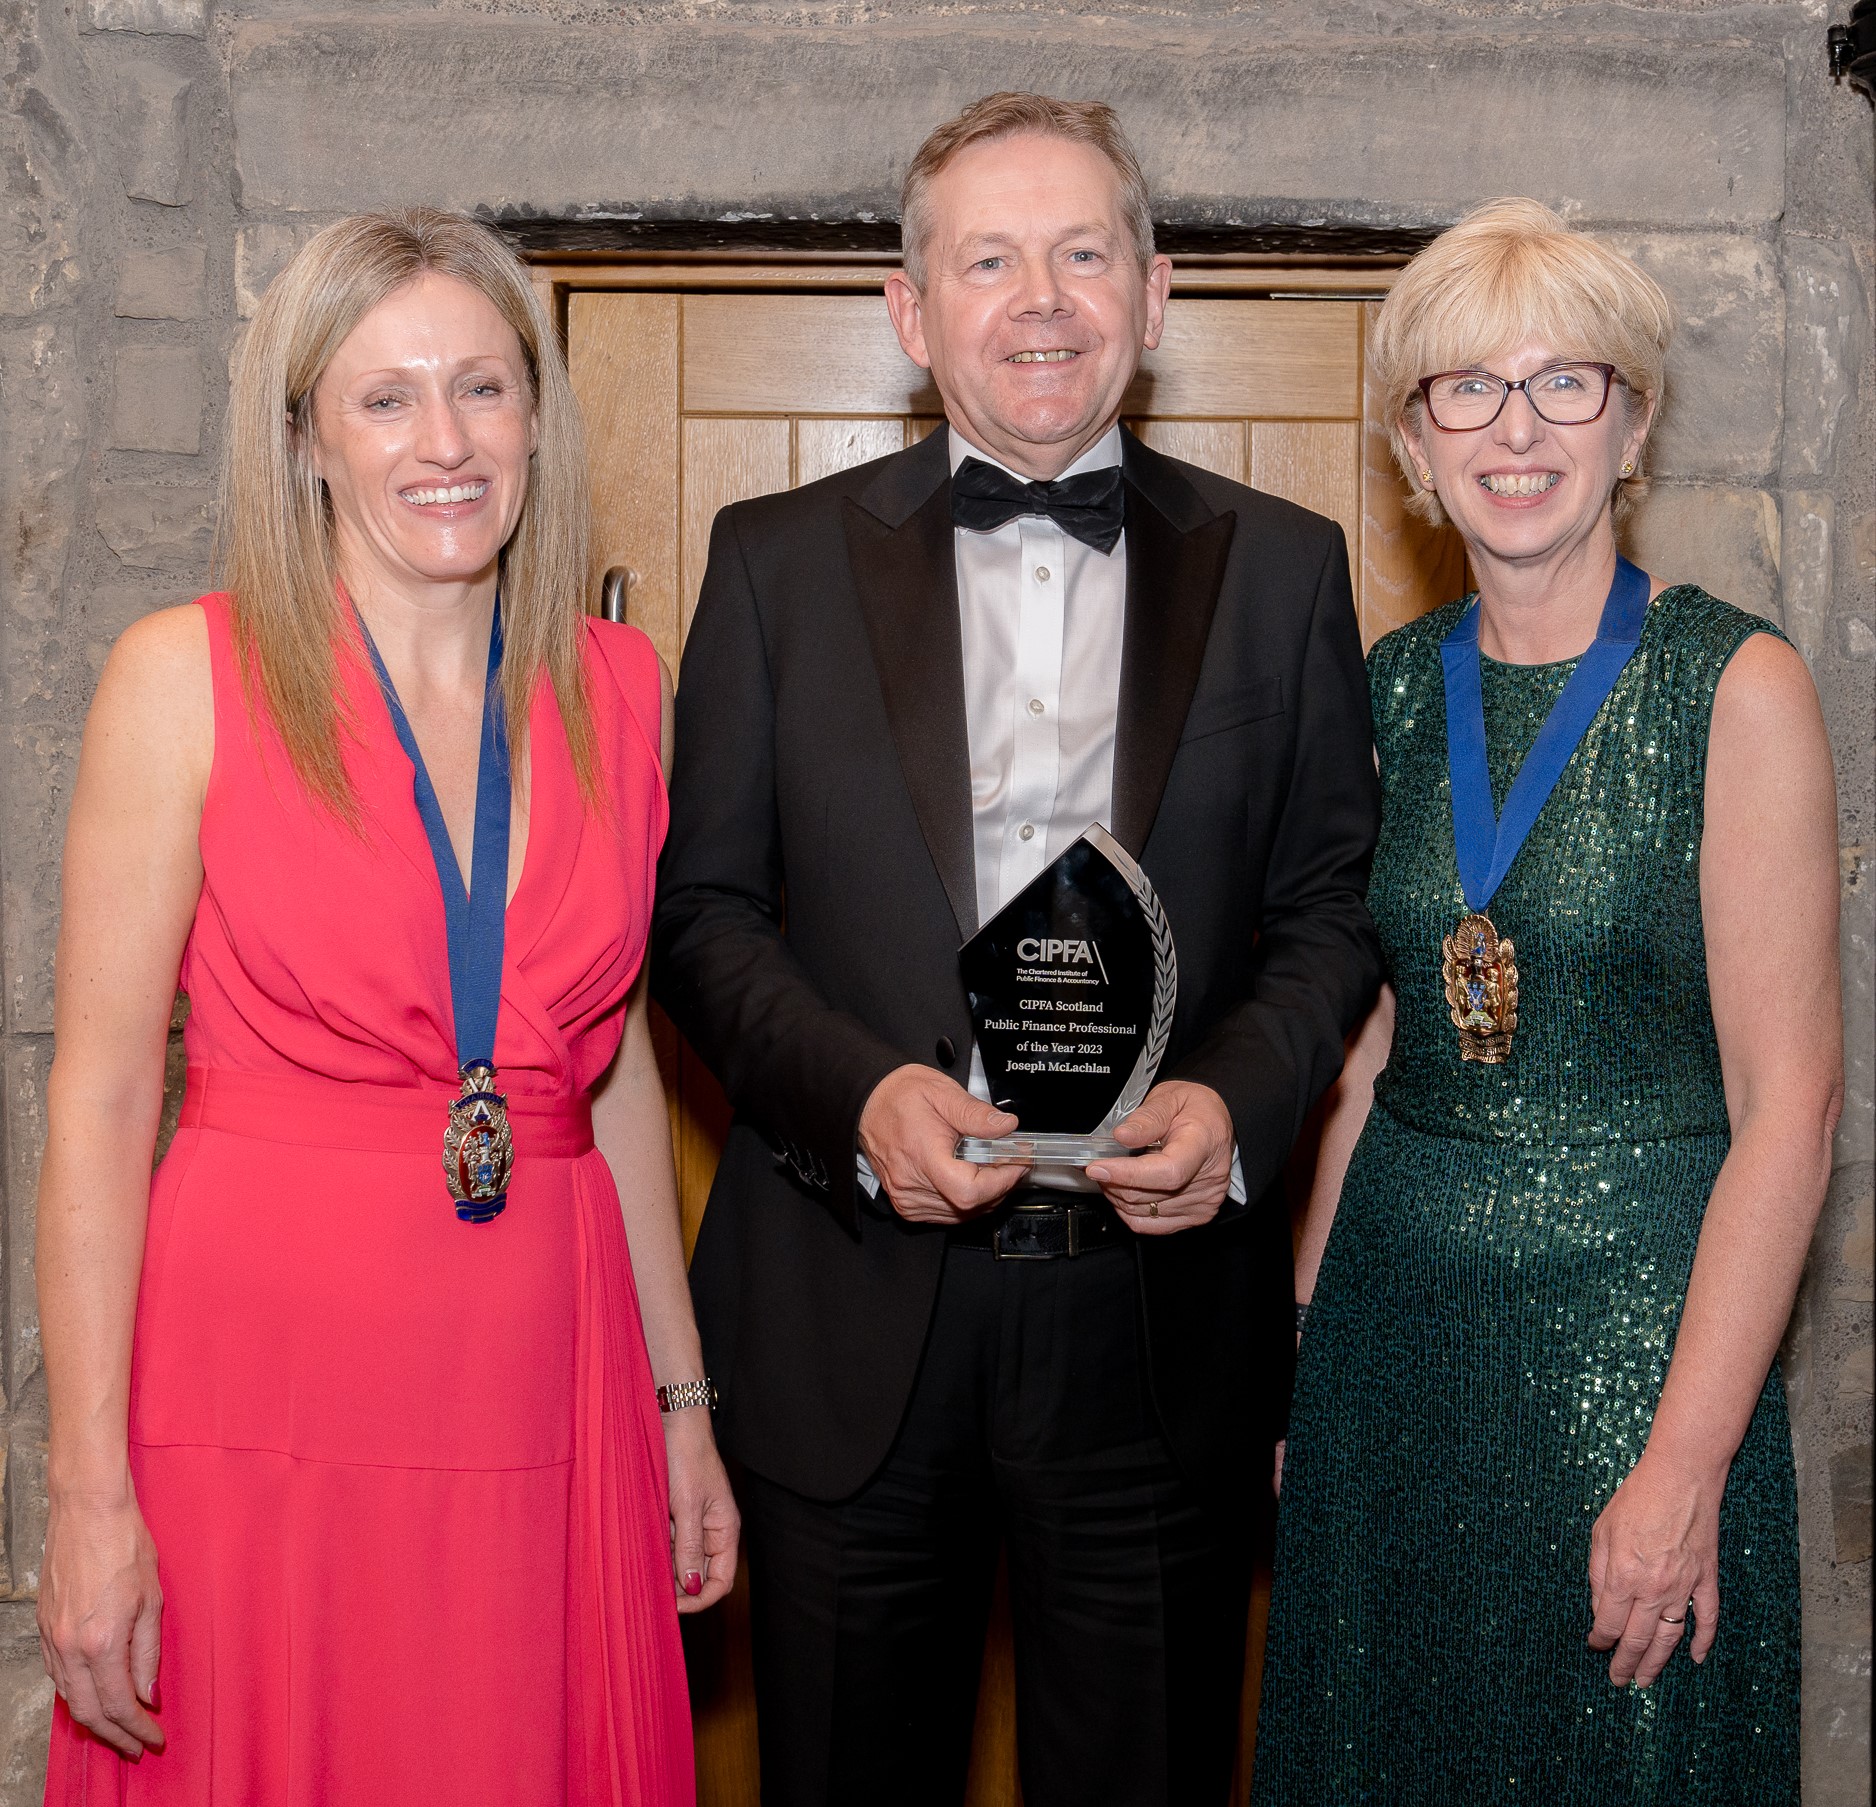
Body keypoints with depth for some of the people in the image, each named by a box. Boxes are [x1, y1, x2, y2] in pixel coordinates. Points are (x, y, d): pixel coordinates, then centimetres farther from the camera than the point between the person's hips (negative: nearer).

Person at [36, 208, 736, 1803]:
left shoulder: (619, 690, 5)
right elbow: (99, 1096, -6)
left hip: (542, 1389, 3)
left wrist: (682, 1400, 13)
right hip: (265, 1386, -3)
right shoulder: (188, 677, -5)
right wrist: (91, 1494, -10)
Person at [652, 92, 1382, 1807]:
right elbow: (702, 905, 3)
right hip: (850, 1319, 0)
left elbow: (1335, 907, 6)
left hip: (1160, 1300, 1)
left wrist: (1235, 1098, -13)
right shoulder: (780, 559, 3)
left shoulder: (1282, 567, 5)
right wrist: (857, 1092, -14)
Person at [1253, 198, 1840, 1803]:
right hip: (1391, 1320, 5)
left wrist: (1684, 1466, -17)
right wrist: (1304, 1342, 9)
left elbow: (1789, 1106, -12)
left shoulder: (1737, 688, -10)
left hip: (1637, 1327, -4)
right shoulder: (1392, 690, 5)